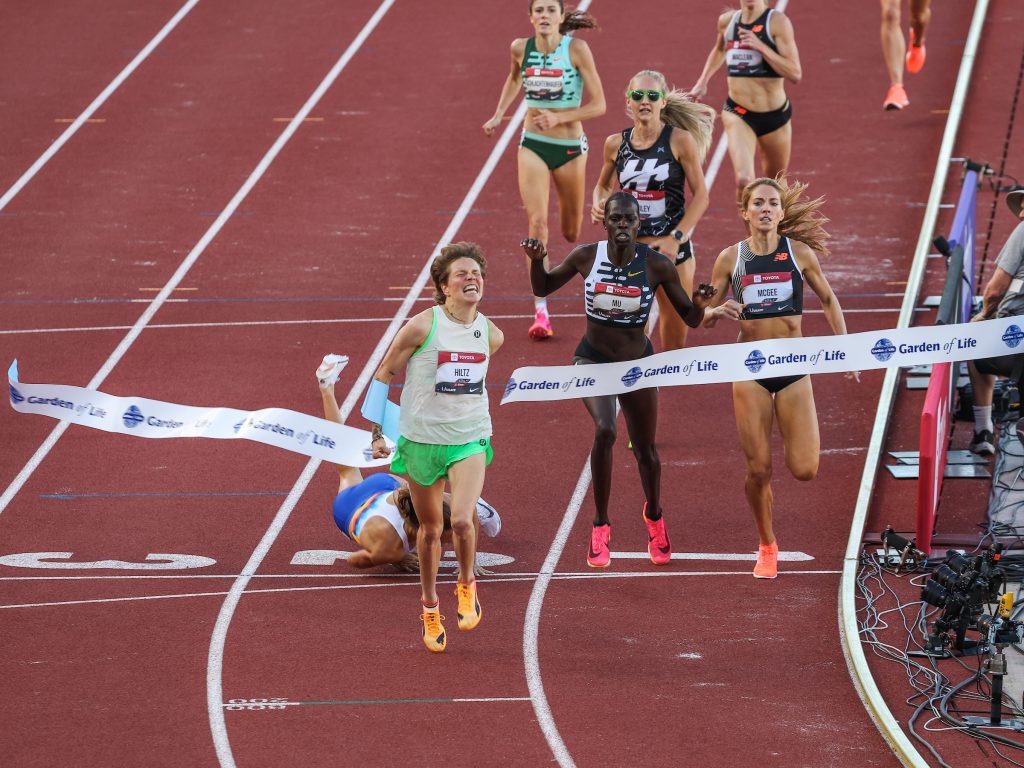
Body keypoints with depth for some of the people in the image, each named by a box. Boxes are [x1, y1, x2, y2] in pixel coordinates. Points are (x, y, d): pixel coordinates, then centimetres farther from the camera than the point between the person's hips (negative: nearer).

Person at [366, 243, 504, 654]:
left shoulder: (491, 335, 0)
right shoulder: (422, 327, -13)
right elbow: (383, 375, -3)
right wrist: (377, 433, -5)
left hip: (470, 441, 1)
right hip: (421, 441, -1)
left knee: (462, 520, -19)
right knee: (430, 529, 10)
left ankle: (467, 585, 11)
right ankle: (430, 608, 31)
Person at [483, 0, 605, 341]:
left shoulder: (577, 49, -14)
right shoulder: (520, 48, -5)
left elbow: (598, 105, -12)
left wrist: (558, 118, -22)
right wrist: (499, 115, 14)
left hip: (570, 146, -1)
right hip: (533, 144, 1)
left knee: (571, 232, 14)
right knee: (537, 222, -17)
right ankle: (541, 312, -18)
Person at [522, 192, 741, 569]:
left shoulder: (657, 265, -15)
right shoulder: (586, 256, -11)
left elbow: (690, 319, -8)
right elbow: (543, 288, 4)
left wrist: (700, 305, -30)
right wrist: (536, 262, -15)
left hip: (638, 363, 1)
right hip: (593, 361, -1)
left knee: (645, 449, 12)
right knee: (604, 430, -27)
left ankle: (654, 517, 45)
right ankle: (600, 527, -13)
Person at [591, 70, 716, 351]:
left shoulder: (680, 140, -8)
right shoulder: (616, 144, 1)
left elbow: (700, 196, -7)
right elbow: (603, 185, 19)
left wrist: (676, 238, -15)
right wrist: (599, 204, -4)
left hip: (672, 246, -2)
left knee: (675, 338, 5)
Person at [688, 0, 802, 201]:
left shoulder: (778, 22, -11)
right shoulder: (727, 21, 2)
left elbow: (795, 74, -18)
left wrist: (760, 46, -25)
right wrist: (703, 81, 20)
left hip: (775, 115, -1)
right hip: (738, 114, 1)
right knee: (744, 181, -22)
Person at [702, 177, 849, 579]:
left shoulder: (800, 253, -2)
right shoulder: (730, 258, -1)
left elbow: (828, 300, 12)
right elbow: (705, 317, 4)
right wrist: (717, 311, -19)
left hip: (793, 365, 0)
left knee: (804, 470, -7)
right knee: (759, 470, -2)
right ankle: (767, 547, 20)